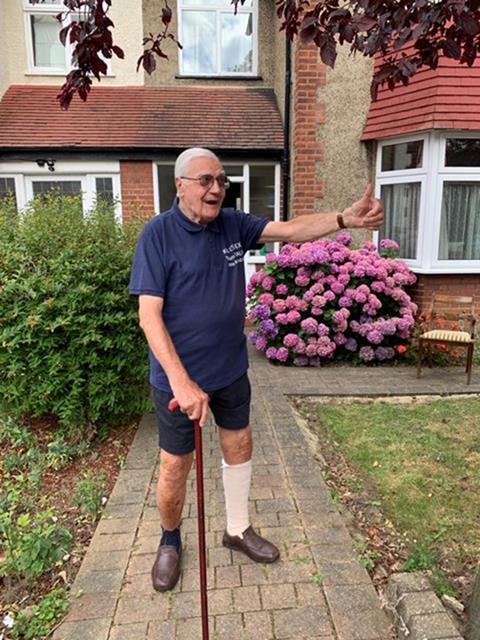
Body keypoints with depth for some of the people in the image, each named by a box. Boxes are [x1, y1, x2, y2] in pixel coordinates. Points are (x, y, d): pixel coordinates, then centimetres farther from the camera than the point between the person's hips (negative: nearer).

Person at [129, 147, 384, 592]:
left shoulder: (232, 224, 0)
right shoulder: (158, 234, -17)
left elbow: (290, 230, -8)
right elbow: (149, 315, -22)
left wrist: (345, 218, -26)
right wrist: (181, 381, -32)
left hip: (231, 370, 6)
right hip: (179, 377, -5)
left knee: (239, 446, 19)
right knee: (175, 468, 8)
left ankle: (237, 530, 43)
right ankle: (170, 541, 38)